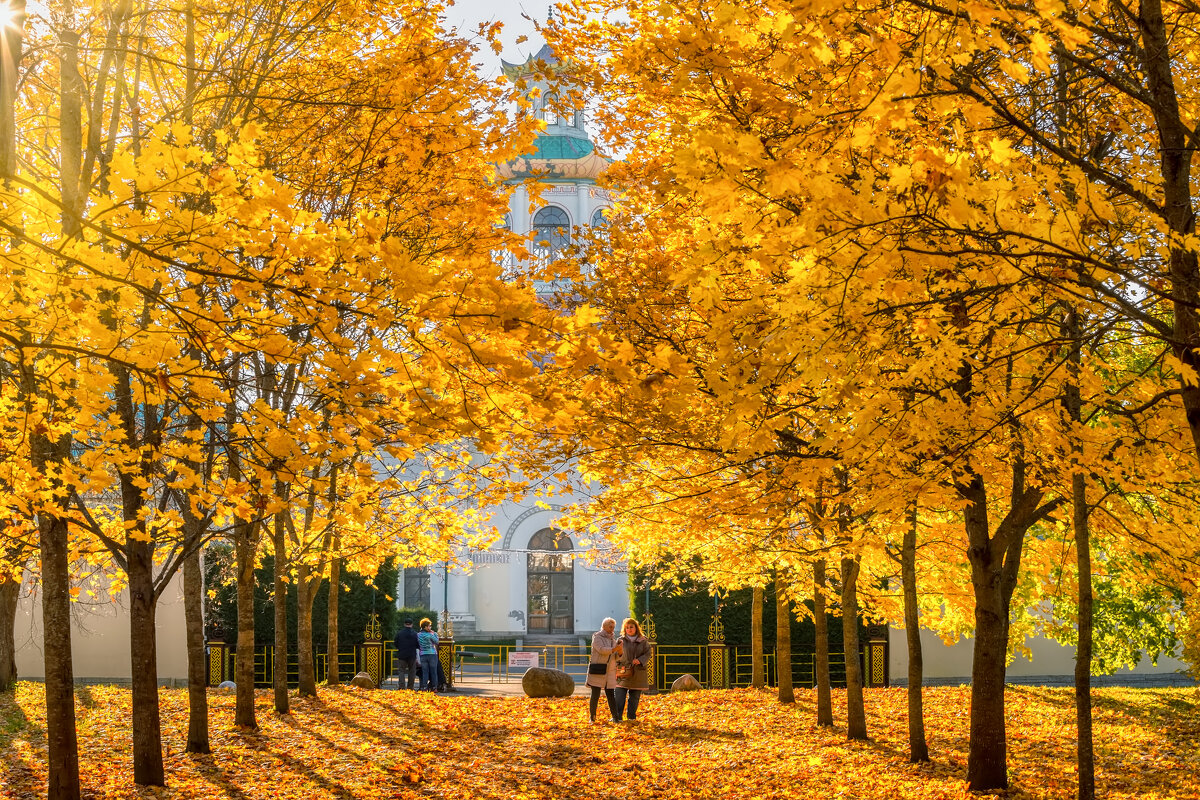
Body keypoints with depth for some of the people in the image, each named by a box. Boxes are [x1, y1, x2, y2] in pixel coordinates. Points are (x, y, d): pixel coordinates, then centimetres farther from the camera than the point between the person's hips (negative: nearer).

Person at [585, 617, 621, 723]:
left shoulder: (612, 639, 17)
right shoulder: (597, 637, -1)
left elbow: (616, 657, 14)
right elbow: (601, 650, -18)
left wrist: (620, 652, -8)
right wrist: (615, 649, -27)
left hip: (610, 671, 5)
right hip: (597, 670, -5)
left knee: (611, 694, -1)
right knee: (595, 695, -4)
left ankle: (615, 717, -4)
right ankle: (592, 717, 5)